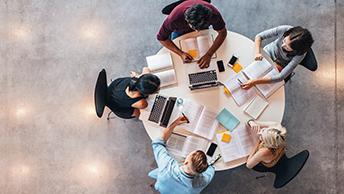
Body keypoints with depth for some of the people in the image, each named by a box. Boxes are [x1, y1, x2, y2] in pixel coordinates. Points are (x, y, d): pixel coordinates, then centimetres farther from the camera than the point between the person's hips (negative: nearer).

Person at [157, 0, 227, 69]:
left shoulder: (213, 13, -43)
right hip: (180, 30, -1)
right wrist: (181, 53, -42)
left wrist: (209, 55, -40)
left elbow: (223, 32, -28)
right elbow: (161, 38, -31)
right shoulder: (174, 18, -45)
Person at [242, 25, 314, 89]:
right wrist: (258, 52, -42)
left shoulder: (300, 54, -37)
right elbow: (259, 36, -22)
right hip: (268, 52, 3)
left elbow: (281, 77, -39)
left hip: (280, 66, -2)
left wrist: (255, 82, -47)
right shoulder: (284, 29, -33)